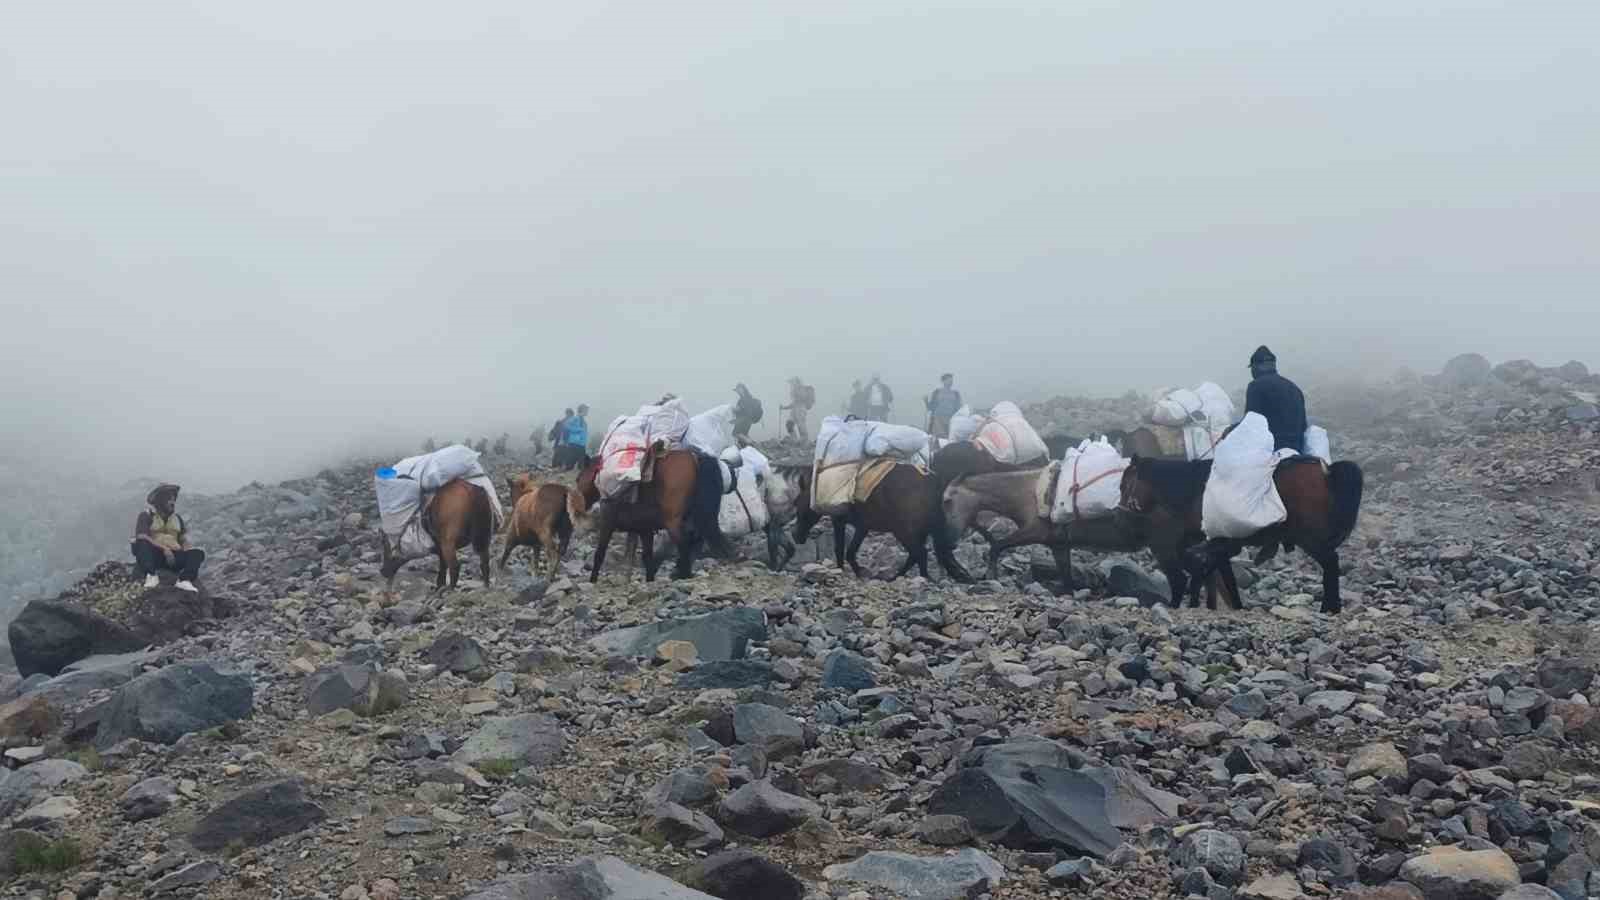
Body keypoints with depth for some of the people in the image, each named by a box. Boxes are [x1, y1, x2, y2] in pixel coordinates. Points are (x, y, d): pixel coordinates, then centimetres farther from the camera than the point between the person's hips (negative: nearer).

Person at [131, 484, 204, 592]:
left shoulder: (177, 518, 18)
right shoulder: (146, 516, 2)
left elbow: (184, 539, 14)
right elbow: (142, 538, -13)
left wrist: (186, 549, -11)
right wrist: (164, 548, -25)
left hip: (173, 555, 4)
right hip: (152, 555, -4)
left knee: (198, 553, -19)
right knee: (141, 543, -34)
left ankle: (185, 580, -43)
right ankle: (151, 575, -45)